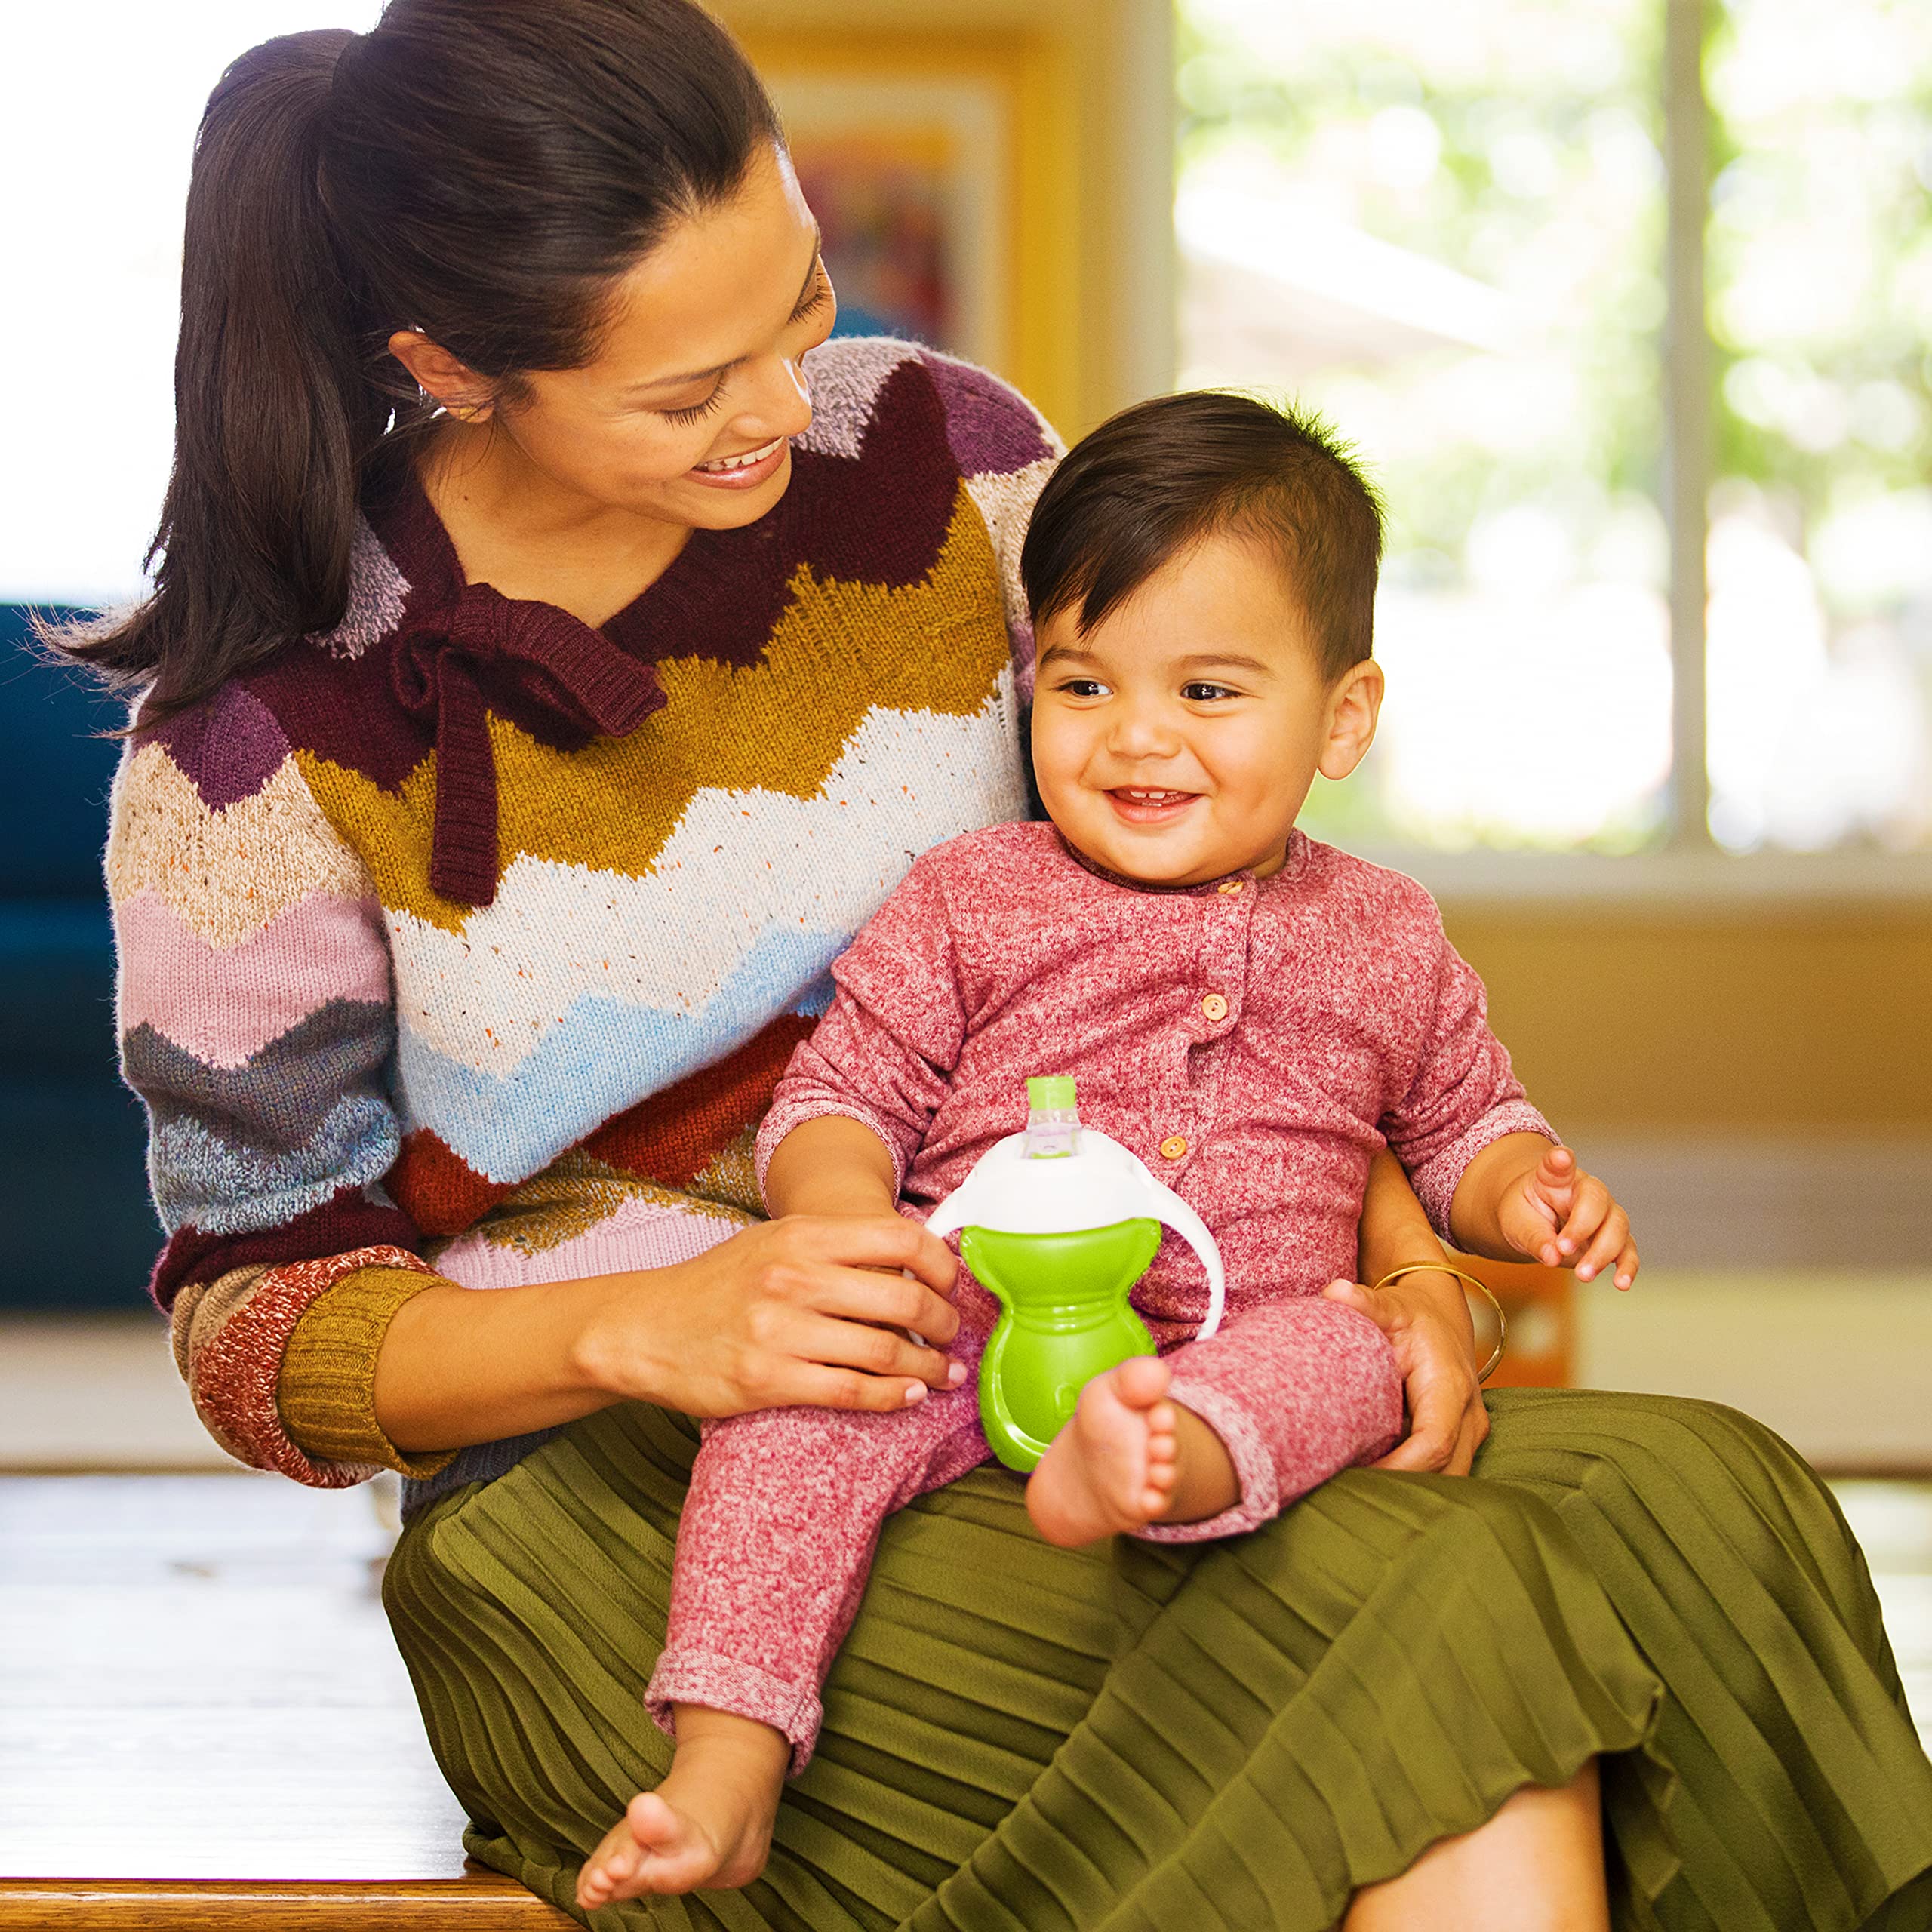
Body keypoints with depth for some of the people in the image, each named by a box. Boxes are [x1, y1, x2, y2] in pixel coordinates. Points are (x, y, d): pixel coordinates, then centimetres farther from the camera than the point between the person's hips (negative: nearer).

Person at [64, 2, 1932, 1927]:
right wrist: (644, 1329, -22)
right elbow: (255, 1318, -2)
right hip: (611, 1500, -5)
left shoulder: (938, 456, 2)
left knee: (1683, 1500, -26)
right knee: (1427, 1632, -32)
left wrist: (1401, 1261, -7)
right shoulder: (263, 741, -8)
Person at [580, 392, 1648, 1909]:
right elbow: (836, 1097, 8)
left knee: (1348, 1355, -32)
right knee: (805, 1381, -30)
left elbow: (1462, 1125, 27)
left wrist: (1530, 1191, 3)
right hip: (967, 1329, 0)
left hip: (1247, 1345, 1)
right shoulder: (968, 906, 10)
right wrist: (846, 1216, -15)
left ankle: (1140, 1468, -62)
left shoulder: (1385, 944, 17)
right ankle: (726, 1770, -36)